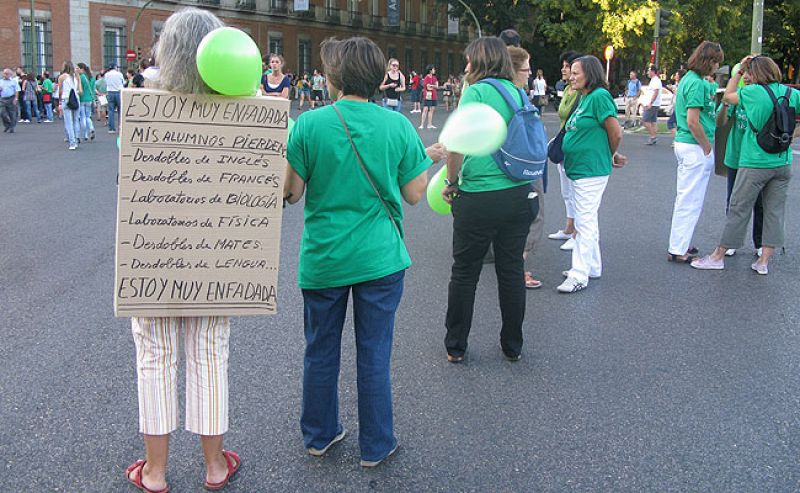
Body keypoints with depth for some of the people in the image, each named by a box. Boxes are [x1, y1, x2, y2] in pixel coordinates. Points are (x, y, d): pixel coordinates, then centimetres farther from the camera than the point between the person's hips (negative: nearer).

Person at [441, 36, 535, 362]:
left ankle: (455, 347, 20)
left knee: (464, 273, 9)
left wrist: (451, 182, -4)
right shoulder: (519, 94, 9)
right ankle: (513, 347, 26)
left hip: (479, 198, -5)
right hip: (519, 194, 5)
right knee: (511, 271, 14)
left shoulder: (476, 91, -8)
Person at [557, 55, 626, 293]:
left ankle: (579, 275, 0)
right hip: (578, 168, 10)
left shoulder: (599, 96, -16)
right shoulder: (584, 99, 12)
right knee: (586, 221, 17)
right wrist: (611, 157, 14)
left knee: (585, 223, -5)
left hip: (591, 171, -10)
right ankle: (593, 267, 28)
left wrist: (610, 157, 0)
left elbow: (616, 133, -16)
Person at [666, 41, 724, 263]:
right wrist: (707, 148, -12)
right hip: (695, 147, -10)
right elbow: (693, 122, -21)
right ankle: (678, 250, 3)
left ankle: (680, 244, 28)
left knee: (685, 198, 18)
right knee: (690, 201, -3)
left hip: (684, 143, 10)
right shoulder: (697, 84, -17)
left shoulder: (689, 79, 12)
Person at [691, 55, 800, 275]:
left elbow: (727, 97, 5)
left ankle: (718, 256, 14)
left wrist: (739, 71, 10)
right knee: (775, 211, 8)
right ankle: (764, 261, 14)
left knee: (738, 209, 4)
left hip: (755, 163, -4)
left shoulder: (754, 92, -11)